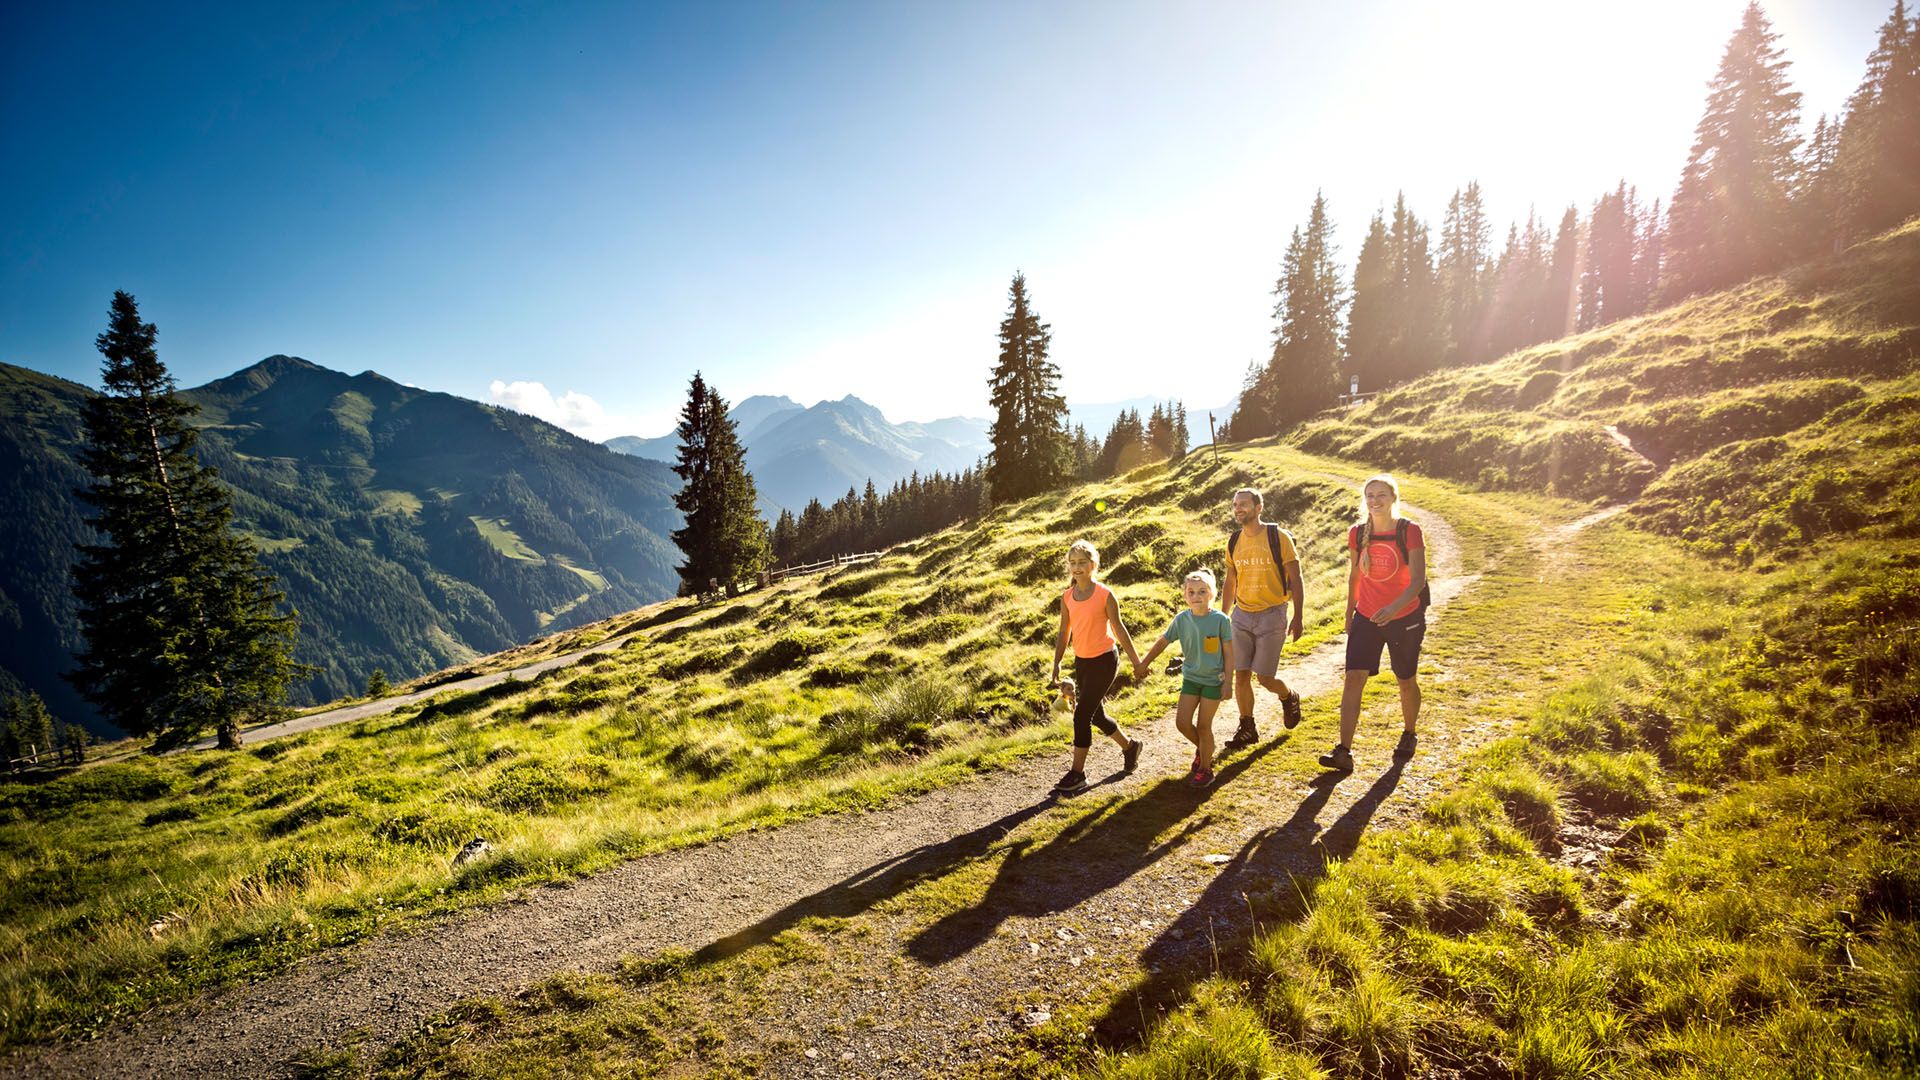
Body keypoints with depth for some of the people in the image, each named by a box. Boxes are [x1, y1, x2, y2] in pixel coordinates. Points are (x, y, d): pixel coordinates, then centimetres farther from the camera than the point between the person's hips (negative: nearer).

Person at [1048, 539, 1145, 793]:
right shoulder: (1067, 597, 1)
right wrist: (1056, 665, 3)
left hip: (1104, 661, -6)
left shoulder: (1105, 594, -13)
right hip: (1081, 662, 6)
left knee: (1082, 715, -8)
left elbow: (1118, 628, -6)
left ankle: (1077, 773, 3)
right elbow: (1064, 633, 8)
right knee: (1095, 715, 17)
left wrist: (1136, 661, -2)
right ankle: (1129, 746, 42)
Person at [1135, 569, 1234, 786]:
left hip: (1213, 680, -3)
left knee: (1203, 726, 2)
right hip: (1190, 678, 3)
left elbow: (1229, 653, -8)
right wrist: (1143, 664, 11)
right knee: (1182, 722, -2)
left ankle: (1205, 769, 21)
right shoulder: (1181, 619, -6)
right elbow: (1163, 641, 6)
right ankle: (1201, 749, 29)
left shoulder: (1220, 620, -14)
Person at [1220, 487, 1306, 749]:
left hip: (1272, 615, -4)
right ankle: (1247, 729, 16)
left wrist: (1297, 618, -10)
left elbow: (1295, 579, -6)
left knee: (1265, 677, -3)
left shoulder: (1278, 537, -9)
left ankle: (1289, 698, 31)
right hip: (1242, 616, 4)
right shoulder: (1234, 542, 6)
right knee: (1241, 675, 1)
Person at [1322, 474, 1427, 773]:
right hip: (1366, 618, 3)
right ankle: (1344, 751, -13)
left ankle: (1409, 735, 40)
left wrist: (1394, 607, -33)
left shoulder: (1409, 532, -12)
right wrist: (1349, 612, 17)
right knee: (1354, 677, -11)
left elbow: (1418, 580, -17)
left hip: (1405, 617, -2)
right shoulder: (1357, 534, -1)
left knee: (1406, 680, 14)